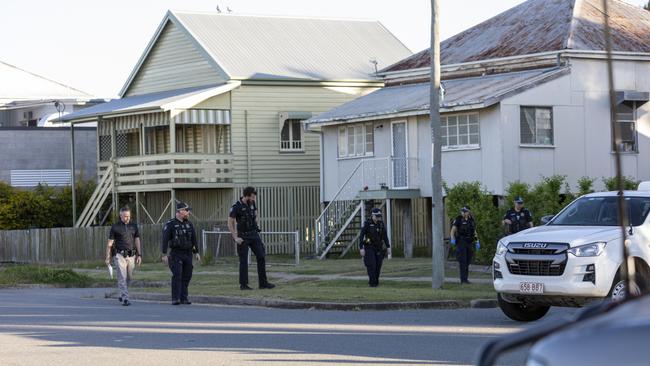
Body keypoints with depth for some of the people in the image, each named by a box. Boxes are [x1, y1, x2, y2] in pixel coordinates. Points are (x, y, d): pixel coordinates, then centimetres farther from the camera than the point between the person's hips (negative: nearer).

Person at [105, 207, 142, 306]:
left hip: (131, 256, 4)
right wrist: (108, 257, -1)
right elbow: (110, 243, 2)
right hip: (119, 255, -4)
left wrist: (139, 255, 2)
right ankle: (125, 299, -15)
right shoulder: (115, 227, 0)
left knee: (129, 277, 9)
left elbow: (137, 241, 11)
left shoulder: (134, 226, 10)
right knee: (122, 277, -11)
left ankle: (122, 295, 29)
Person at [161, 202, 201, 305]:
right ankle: (175, 299, -11)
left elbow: (194, 239, 17)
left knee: (186, 276, 4)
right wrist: (164, 254, -13)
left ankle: (184, 298, 10)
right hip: (176, 254, -5)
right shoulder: (170, 225, -5)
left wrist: (196, 252, 12)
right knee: (177, 276, -12)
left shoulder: (189, 224, 12)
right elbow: (165, 240, -8)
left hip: (188, 254, 5)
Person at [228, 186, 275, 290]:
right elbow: (230, 223, -12)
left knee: (261, 257, 1)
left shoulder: (252, 204, 2)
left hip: (254, 235, 6)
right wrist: (235, 238, -14)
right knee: (244, 261, -2)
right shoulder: (236, 207, -15)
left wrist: (257, 226, 8)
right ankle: (243, 284, 6)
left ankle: (263, 282, 5)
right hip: (243, 237, -6)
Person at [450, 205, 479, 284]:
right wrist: (452, 239, -28)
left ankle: (466, 278, 16)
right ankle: (463, 279, -14)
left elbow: (474, 232, 17)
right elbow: (453, 230, -12)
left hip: (469, 243, 5)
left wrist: (477, 242, 9)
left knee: (467, 262, 8)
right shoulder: (458, 219, -5)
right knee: (462, 261, -11)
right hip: (461, 242, -5)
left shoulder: (471, 220, 10)